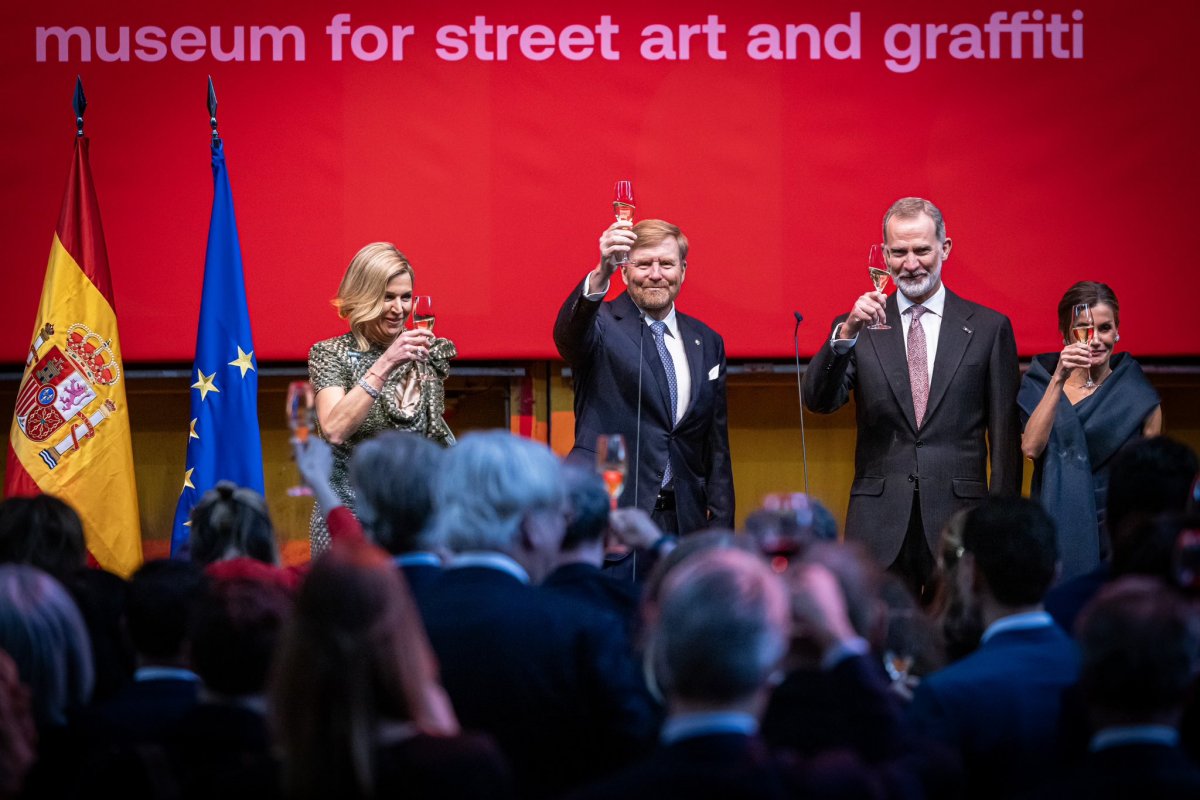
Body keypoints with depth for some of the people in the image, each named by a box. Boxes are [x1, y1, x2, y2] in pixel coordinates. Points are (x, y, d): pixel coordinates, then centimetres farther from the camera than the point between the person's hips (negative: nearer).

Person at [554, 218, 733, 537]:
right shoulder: (602, 327, 3)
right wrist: (601, 274, -42)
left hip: (680, 522, 5)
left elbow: (717, 450, 19)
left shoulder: (707, 343, 17)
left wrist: (720, 531, 12)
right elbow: (568, 332, -23)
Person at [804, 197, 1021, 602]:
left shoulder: (989, 328, 6)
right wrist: (847, 332, -21)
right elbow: (819, 401, -6)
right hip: (880, 522, 1)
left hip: (958, 521, -1)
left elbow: (1005, 436, 6)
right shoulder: (858, 327, 8)